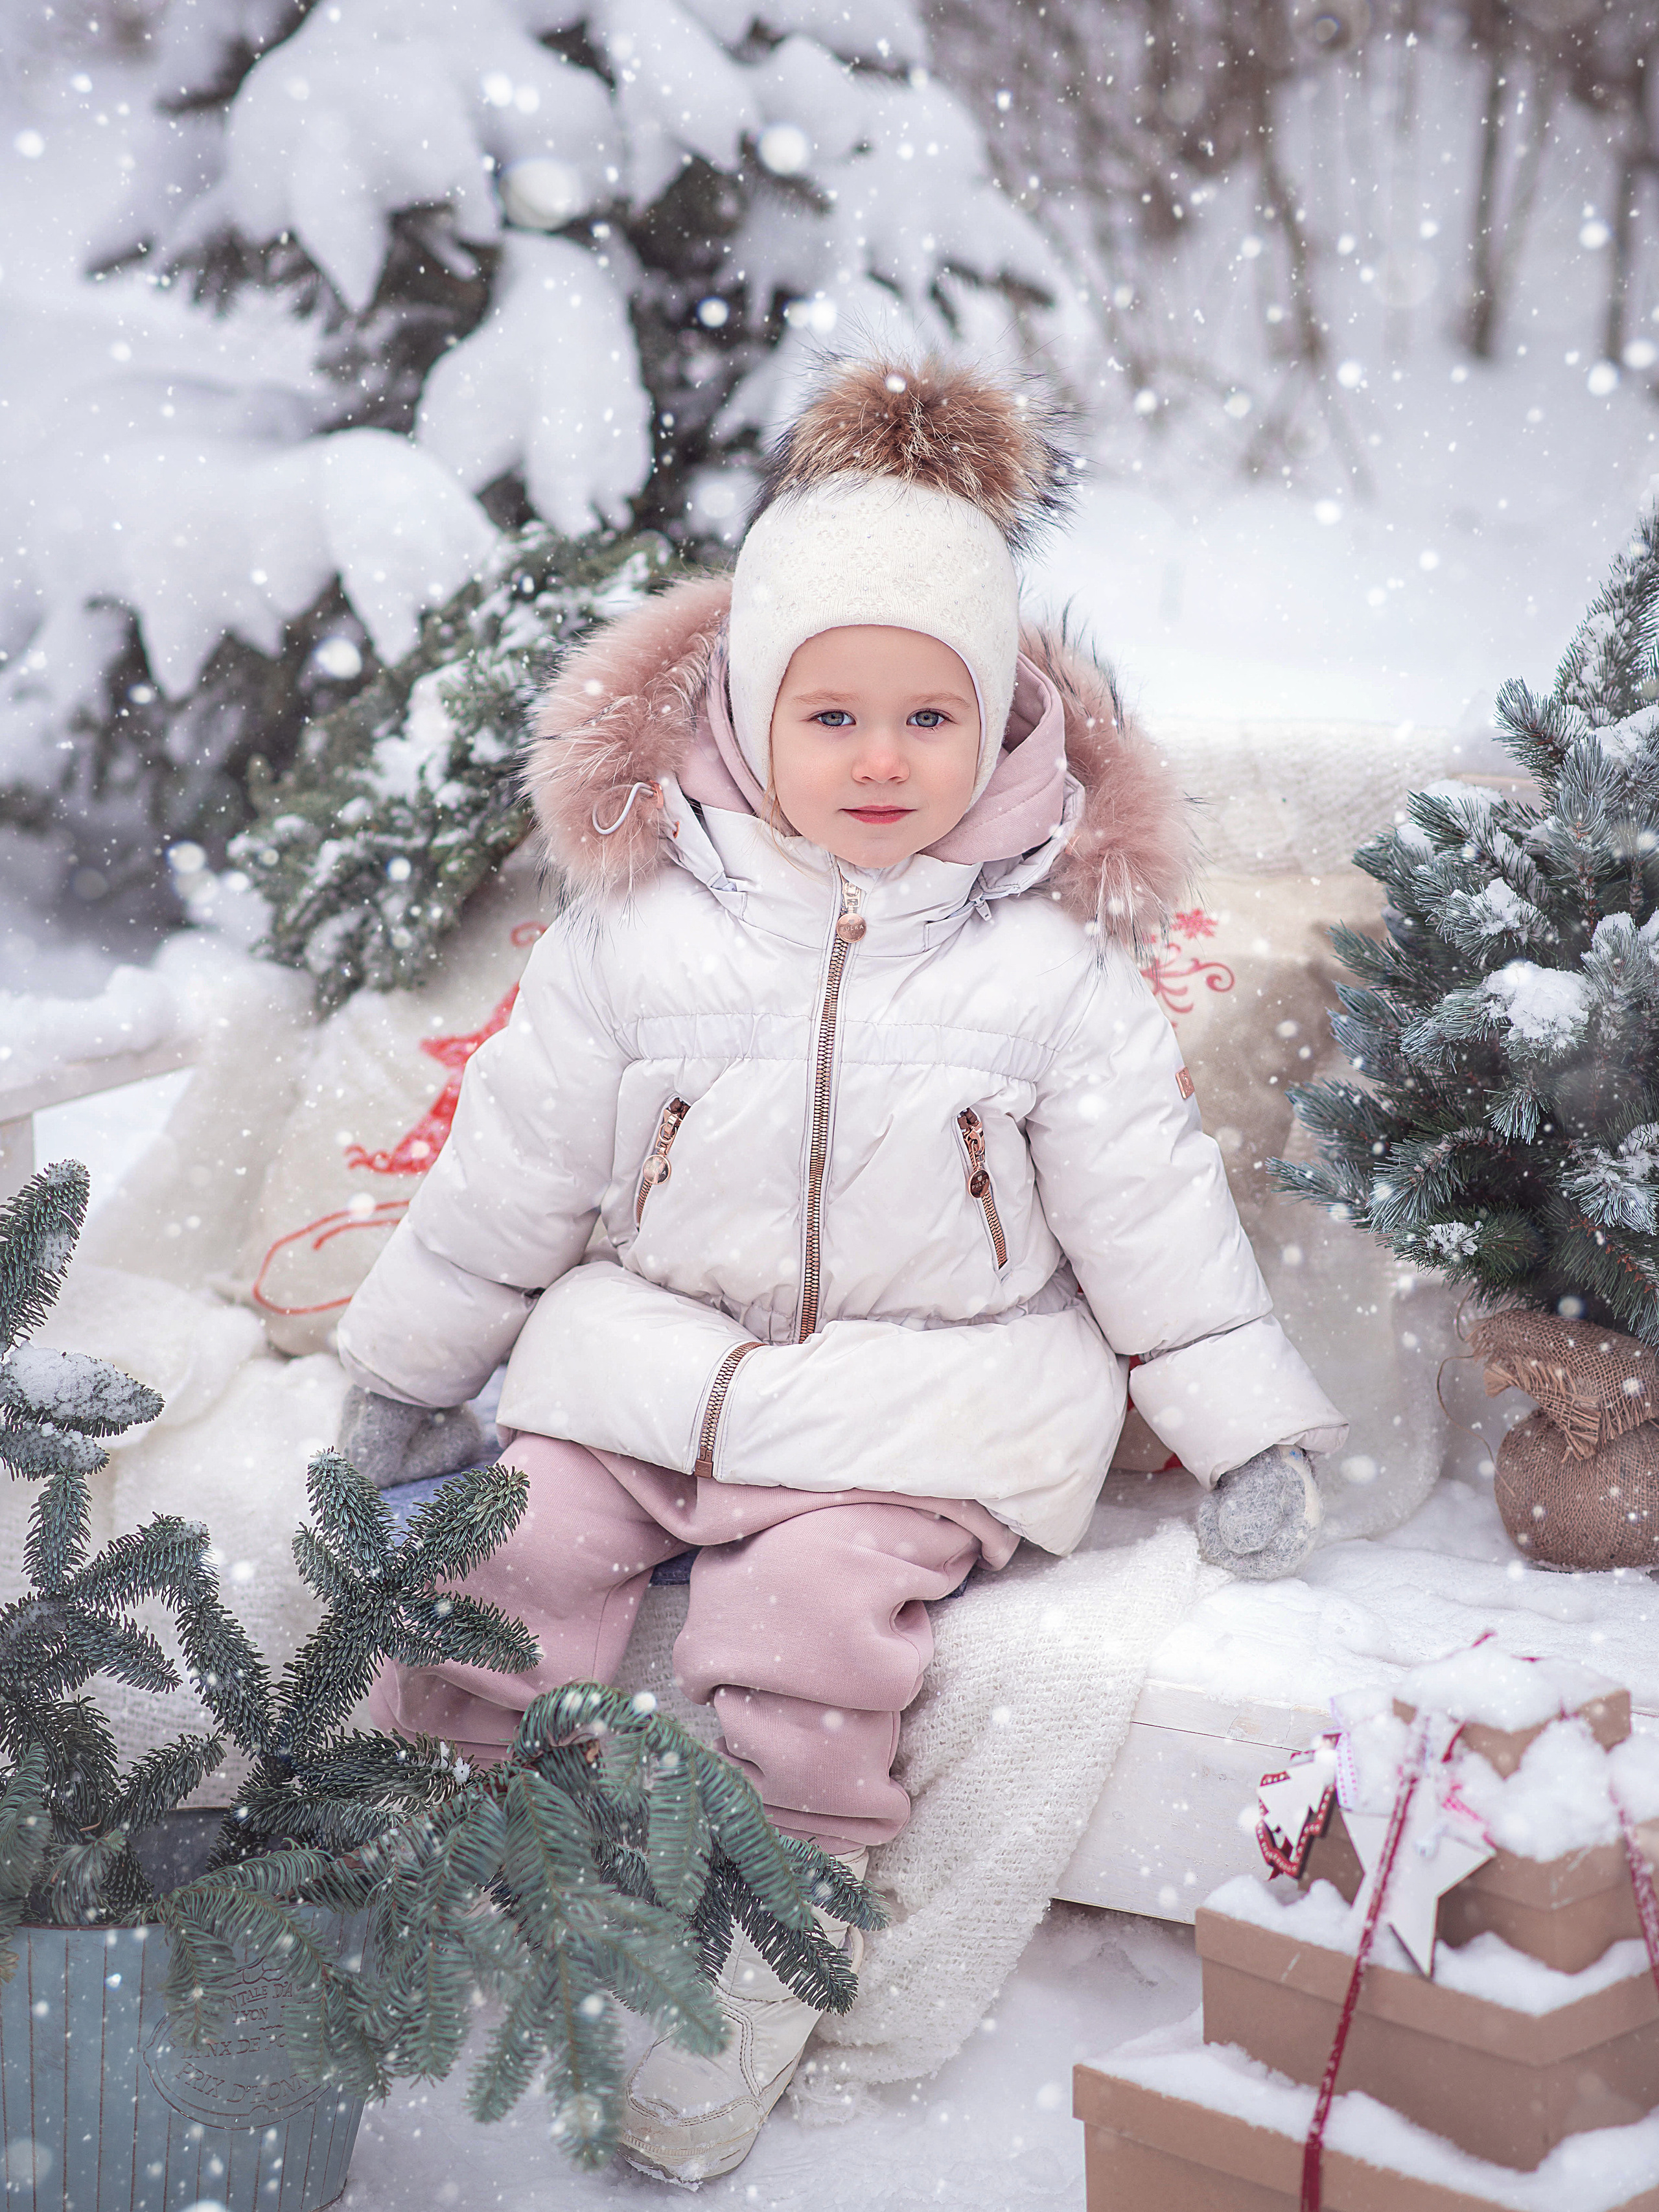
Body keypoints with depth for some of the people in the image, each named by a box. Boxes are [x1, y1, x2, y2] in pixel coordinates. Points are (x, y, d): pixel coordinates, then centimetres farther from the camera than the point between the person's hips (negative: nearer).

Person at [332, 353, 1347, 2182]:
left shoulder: (1051, 958, -4)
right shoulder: (642, 918, -1)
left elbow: (1149, 1202, 2)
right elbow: (520, 1155, 8)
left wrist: (1247, 1427, 1)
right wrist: (413, 1363, 13)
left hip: (933, 1381, -3)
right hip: (653, 1340, 3)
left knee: (813, 1603, -26)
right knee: (510, 1540, -17)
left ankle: (756, 1957, -7)